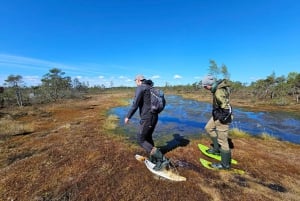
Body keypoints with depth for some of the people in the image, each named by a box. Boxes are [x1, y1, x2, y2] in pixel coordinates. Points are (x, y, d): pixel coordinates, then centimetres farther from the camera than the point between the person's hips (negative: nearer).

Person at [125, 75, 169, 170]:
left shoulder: (140, 88, -11)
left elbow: (135, 104, -18)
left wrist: (128, 117, -7)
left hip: (147, 118, -9)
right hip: (154, 117, 9)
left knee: (141, 140, 4)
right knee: (148, 137, 24)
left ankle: (162, 159, -4)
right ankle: (154, 160, 33)